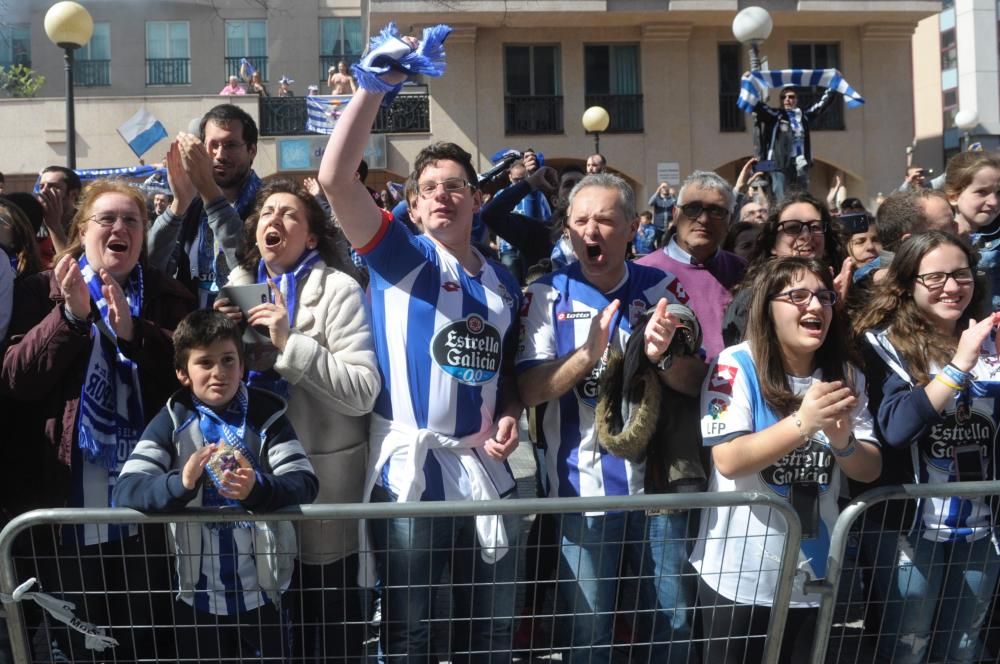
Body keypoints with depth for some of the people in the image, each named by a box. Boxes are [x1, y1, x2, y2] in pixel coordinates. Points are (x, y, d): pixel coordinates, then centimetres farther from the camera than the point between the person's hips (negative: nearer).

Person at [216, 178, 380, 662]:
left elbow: (363, 392, -20)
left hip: (322, 470, -5)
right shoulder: (238, 286, 7)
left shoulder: (337, 289, -11)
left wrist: (290, 343, -26)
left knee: (331, 609, 5)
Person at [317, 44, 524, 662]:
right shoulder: (398, 255, -2)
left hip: (487, 472, 4)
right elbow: (336, 176, -16)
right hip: (409, 471, -4)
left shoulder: (505, 281, 11)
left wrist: (510, 416, -1)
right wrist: (378, 83, -19)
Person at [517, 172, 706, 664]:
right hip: (583, 487, -2)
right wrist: (587, 353, -28)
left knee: (673, 621, 13)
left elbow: (695, 382, -1)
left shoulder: (663, 288, 0)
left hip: (659, 482, 2)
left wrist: (663, 357, -24)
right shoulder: (548, 294, -4)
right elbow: (529, 390, -12)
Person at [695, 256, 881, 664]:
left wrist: (843, 442, -21)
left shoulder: (846, 376, 2)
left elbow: (870, 470, 1)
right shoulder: (736, 366, -13)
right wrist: (803, 423, -31)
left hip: (814, 577, 5)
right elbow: (728, 460, -20)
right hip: (738, 578, -4)